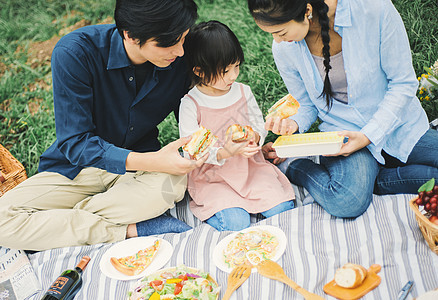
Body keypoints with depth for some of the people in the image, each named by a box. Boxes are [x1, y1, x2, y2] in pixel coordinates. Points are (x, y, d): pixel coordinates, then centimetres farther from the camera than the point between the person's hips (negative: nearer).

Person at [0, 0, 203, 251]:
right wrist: (154, 161, -37)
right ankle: (132, 229, -18)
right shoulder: (74, 53, -24)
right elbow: (75, 143, -24)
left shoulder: (180, 59, -13)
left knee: (173, 183, -34)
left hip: (139, 165, 2)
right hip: (74, 167, -1)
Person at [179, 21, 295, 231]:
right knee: (236, 224, -22)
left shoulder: (243, 92, 1)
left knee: (282, 208, -12)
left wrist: (255, 137, -17)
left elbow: (259, 125, 9)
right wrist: (223, 153, -31)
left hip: (249, 166, 4)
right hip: (213, 176, -4)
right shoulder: (191, 105, -13)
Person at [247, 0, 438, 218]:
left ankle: (373, 178, -7)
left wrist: (368, 137, -19)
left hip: (398, 125, 1)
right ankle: (296, 167, -3)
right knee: (346, 202, -31)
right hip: (342, 132, -1)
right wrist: (294, 124, -14)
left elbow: (403, 83, -10)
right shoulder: (283, 49, -9)